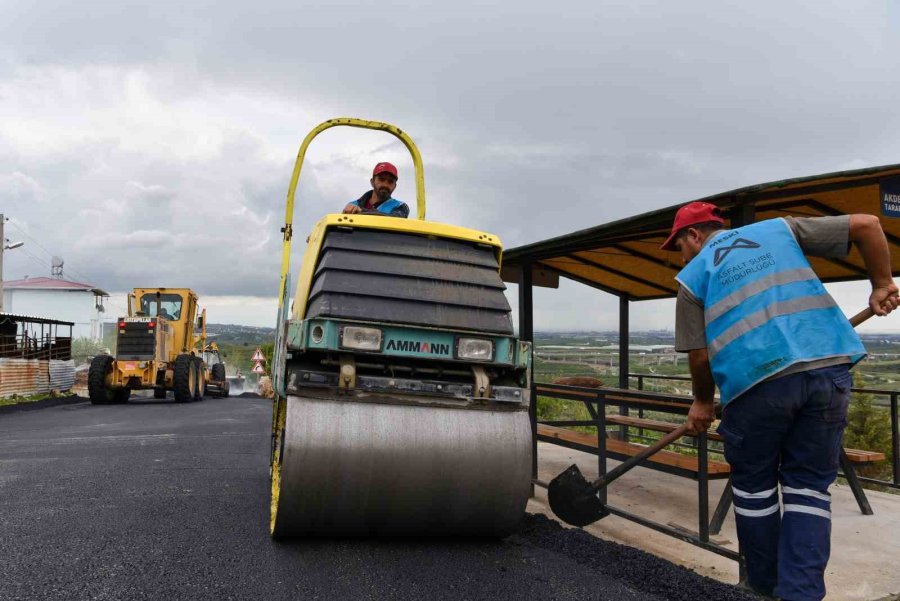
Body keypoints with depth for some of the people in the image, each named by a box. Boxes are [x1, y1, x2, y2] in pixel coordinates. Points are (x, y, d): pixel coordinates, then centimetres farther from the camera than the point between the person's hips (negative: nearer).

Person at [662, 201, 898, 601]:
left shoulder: (693, 276, 13)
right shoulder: (779, 230, 21)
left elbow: (699, 355, 8)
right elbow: (866, 224, 16)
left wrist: (702, 402, 24)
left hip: (758, 378, -2)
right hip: (829, 367, 3)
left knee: (753, 485, 17)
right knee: (809, 485, 13)